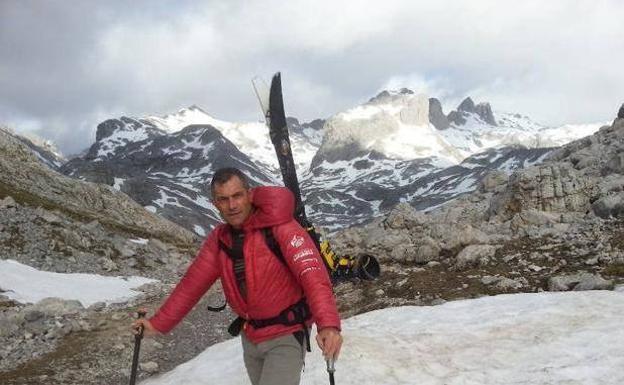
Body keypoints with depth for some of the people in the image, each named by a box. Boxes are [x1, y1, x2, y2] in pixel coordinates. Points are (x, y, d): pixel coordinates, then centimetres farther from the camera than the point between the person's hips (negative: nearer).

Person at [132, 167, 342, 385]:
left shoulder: (279, 226, -20)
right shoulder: (219, 239, 1)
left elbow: (311, 273, -30)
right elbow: (193, 283, 6)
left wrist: (328, 323, -44)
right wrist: (159, 324, 1)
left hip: (286, 336, -6)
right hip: (250, 338, 7)